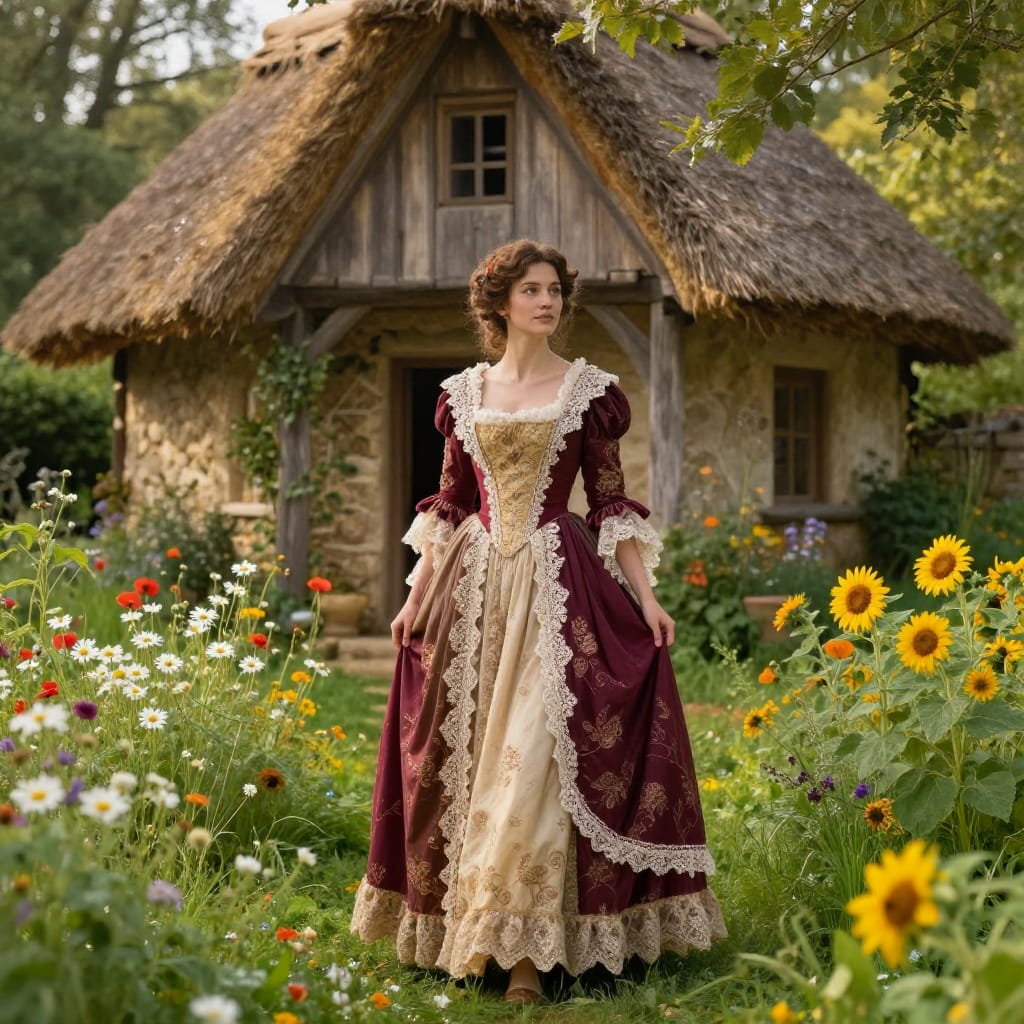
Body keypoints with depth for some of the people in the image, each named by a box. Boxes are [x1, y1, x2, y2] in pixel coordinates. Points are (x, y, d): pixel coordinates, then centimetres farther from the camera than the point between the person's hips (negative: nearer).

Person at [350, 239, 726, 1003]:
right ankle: (463, 936, 15)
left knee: (534, 756, -9)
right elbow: (448, 504, 13)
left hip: (559, 588, -3)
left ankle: (525, 946, -4)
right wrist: (418, 593, 8)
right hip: (472, 586, 3)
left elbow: (612, 502, 1)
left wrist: (646, 598, -6)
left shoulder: (590, 390, 3)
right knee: (466, 756, 4)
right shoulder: (464, 393, 10)